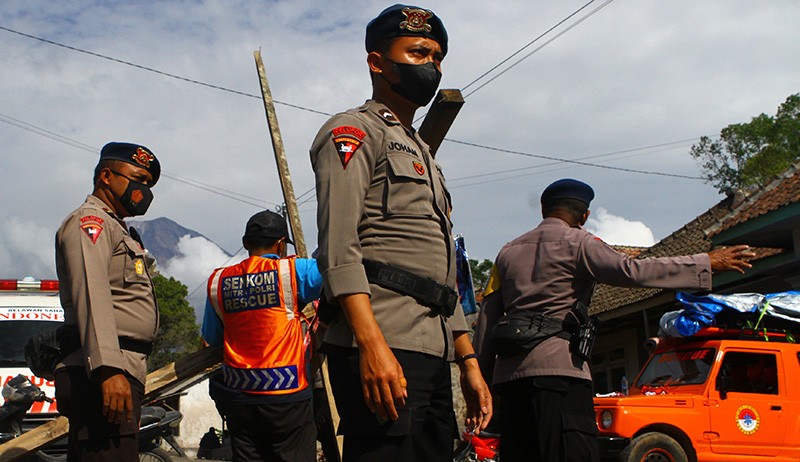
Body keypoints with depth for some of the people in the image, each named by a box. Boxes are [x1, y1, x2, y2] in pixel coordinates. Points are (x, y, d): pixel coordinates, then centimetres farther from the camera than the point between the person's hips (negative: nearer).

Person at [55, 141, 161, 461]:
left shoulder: (116, 230, 28)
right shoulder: (89, 221, -4)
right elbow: (90, 295, -19)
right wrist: (108, 369, -30)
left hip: (122, 373, 10)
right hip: (107, 376, -10)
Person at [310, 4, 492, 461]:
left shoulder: (424, 157, 29)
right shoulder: (354, 131, 2)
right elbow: (338, 247, -13)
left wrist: (469, 362, 19)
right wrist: (372, 344, -24)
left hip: (433, 356, 9)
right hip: (382, 349, -9)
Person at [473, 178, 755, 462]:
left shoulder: (508, 252, 23)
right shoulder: (576, 242, 4)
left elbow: (487, 319, 19)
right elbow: (632, 271, -9)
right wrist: (707, 263, -4)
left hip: (508, 372, 6)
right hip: (556, 367, -6)